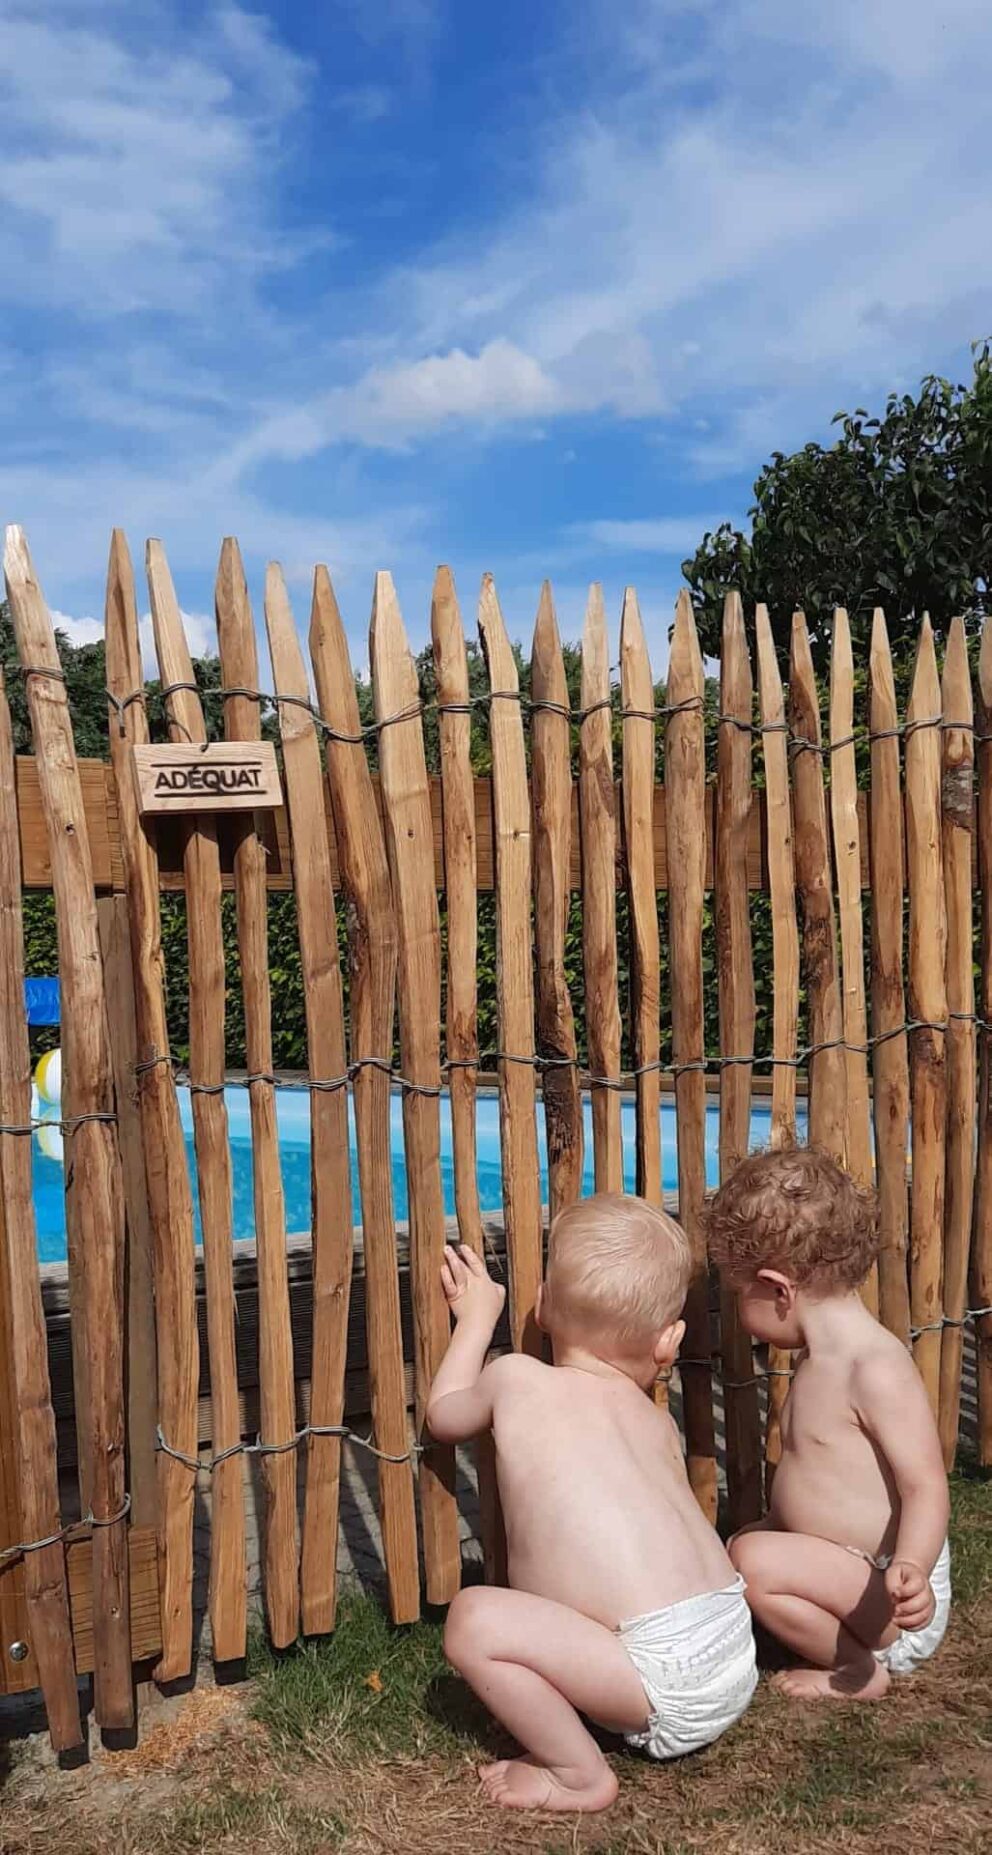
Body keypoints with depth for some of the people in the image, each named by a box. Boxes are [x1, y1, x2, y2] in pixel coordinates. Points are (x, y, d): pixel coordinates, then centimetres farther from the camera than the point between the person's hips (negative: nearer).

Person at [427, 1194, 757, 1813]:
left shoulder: (515, 1376, 2)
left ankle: (580, 1776, 2)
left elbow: (445, 1415, 24)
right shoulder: (657, 1419, 15)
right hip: (738, 1654, 7)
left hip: (666, 1676, -7)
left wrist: (476, 1317, 35)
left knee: (474, 1619, -13)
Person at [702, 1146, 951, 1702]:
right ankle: (848, 1646, 7)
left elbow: (926, 1489, -26)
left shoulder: (878, 1369, -25)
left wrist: (910, 1567, -43)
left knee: (755, 1558, -25)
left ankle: (859, 1671, -4)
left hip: (887, 1595, -10)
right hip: (849, 1572, 10)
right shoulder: (825, 1358, 5)